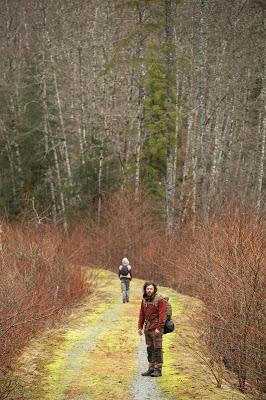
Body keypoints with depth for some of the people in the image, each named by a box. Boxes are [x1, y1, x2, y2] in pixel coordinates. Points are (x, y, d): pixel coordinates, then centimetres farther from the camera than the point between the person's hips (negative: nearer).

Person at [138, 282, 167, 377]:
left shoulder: (160, 300, -10)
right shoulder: (144, 300, 11)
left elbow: (162, 315, -14)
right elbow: (142, 314, 16)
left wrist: (159, 328, -18)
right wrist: (140, 327, 12)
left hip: (156, 328, -7)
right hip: (147, 328, 7)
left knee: (157, 349, -5)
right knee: (150, 349, 10)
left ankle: (158, 370, -2)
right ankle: (151, 369, 16)